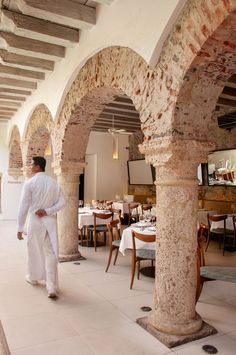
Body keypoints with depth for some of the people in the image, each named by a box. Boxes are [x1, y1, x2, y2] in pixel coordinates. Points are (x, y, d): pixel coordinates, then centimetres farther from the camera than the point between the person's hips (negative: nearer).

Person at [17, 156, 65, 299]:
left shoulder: (30, 183, -9)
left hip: (36, 221, -2)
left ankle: (33, 277, 39)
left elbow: (24, 206, -10)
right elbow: (62, 202, -1)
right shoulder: (54, 183, 3)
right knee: (51, 252, 3)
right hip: (51, 221, 3)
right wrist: (47, 211, -7)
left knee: (34, 250, 17)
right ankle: (52, 288, -1)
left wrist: (20, 228, -6)